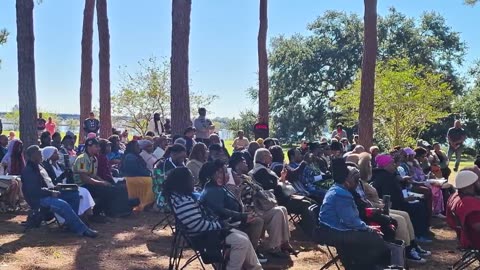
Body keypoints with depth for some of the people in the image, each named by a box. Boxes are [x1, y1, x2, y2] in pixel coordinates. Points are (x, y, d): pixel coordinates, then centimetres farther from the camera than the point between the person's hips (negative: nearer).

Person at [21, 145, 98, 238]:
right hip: (37, 199, -10)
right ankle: (82, 230, -26)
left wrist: (51, 190, 6)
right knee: (63, 205, -27)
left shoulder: (36, 167, 16)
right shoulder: (28, 171, -14)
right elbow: (34, 191, -21)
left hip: (42, 195, 10)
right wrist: (51, 193, -17)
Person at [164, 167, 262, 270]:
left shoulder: (180, 196, 7)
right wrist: (220, 225, -16)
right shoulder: (184, 202, -27)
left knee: (243, 236, 10)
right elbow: (198, 226, -28)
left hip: (206, 229, 11)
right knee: (242, 242, -15)